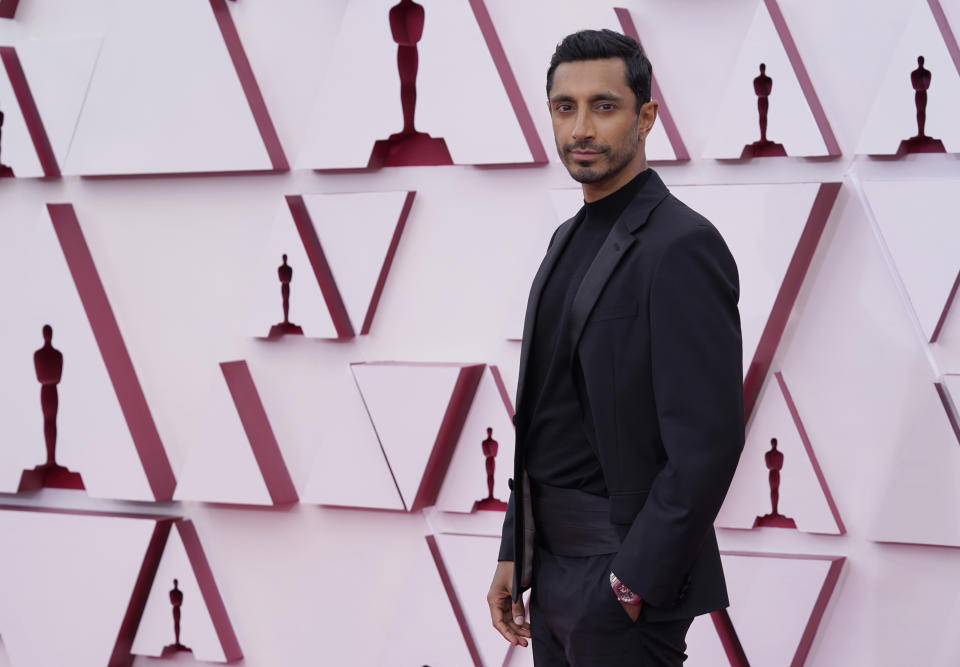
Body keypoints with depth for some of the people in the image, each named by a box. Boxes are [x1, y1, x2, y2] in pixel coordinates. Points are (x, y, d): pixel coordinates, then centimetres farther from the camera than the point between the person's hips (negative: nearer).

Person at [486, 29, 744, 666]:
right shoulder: (571, 239, 12)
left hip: (629, 572, -8)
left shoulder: (683, 247, -16)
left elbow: (707, 443, -22)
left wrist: (631, 586, -19)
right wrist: (514, 554, 12)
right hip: (553, 566, 8)